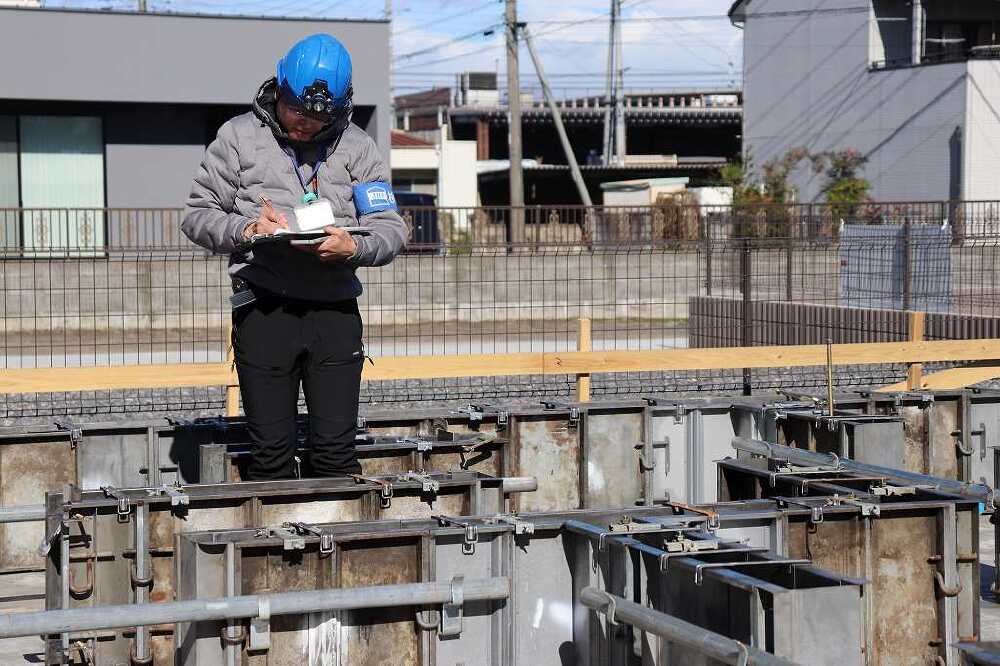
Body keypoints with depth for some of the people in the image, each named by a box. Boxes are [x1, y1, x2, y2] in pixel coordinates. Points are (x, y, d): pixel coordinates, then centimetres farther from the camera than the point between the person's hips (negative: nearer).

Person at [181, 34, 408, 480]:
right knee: (271, 452, 1)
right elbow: (197, 215, 6)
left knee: (336, 451, 0)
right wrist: (246, 230, -14)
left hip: (335, 310, 1)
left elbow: (391, 230, 5)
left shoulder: (357, 147, 9)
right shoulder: (239, 136, 6)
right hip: (263, 310, -1)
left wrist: (353, 247, -17)